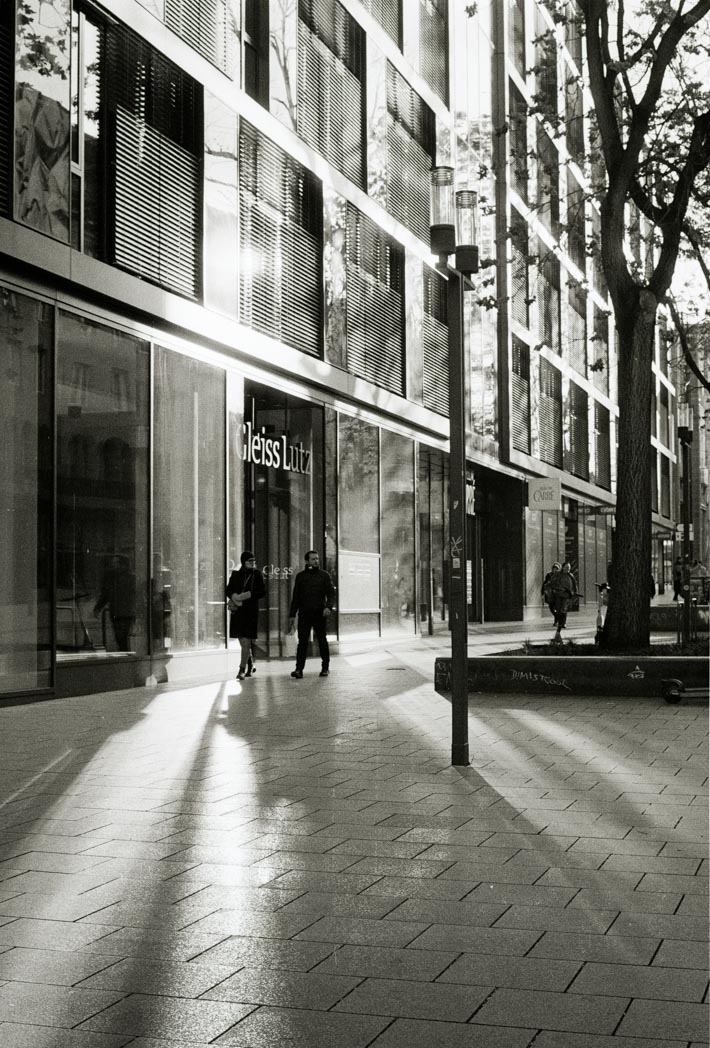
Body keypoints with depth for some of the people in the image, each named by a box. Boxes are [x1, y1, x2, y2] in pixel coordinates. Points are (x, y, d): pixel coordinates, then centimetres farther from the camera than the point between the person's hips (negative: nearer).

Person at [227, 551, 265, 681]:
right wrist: (235, 597, -14)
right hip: (237, 611, 3)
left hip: (251, 611, -3)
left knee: (246, 641, -10)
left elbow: (262, 591, -4)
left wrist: (246, 596, -13)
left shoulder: (257, 575, 3)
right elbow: (229, 590, 6)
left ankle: (242, 670, -10)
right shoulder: (235, 575, 10)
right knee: (243, 641, 10)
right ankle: (251, 665, 30)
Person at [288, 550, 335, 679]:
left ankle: (325, 668, 14)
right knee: (302, 641, -6)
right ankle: (299, 669, -9)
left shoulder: (324, 575, 7)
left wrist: (328, 607, -17)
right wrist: (292, 615, 8)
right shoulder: (300, 576, 11)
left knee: (322, 641, 4)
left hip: (320, 614, -1)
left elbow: (331, 593, 2)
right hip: (304, 614, 1)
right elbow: (295, 597, 13)